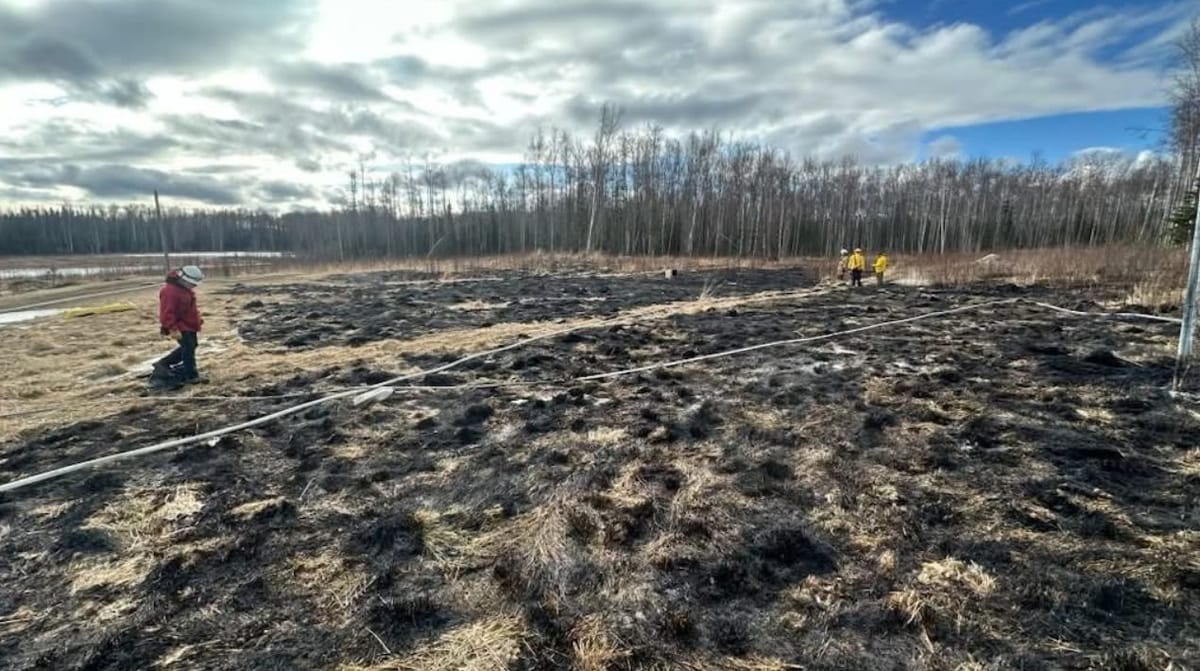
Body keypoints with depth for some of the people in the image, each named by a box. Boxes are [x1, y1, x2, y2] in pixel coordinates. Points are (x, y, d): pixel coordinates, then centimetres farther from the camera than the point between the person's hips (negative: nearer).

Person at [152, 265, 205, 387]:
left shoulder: (185, 288, 8)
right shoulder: (170, 291, -24)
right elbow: (167, 313, -26)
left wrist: (197, 322, 21)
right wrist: (173, 329, -28)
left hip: (189, 325, 10)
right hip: (180, 327, -10)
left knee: (190, 346, 18)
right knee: (189, 349, -5)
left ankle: (164, 363, 28)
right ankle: (191, 376, 5)